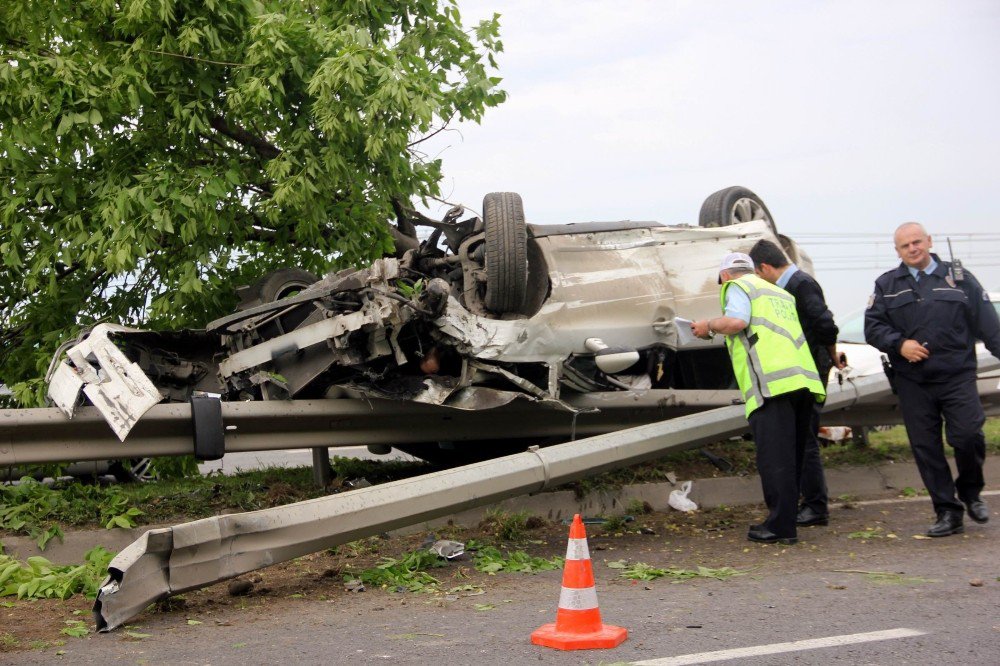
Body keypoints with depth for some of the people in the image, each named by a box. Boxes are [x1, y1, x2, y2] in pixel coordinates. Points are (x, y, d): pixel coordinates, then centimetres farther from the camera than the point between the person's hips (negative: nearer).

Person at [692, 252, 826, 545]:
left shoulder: (738, 286, 8)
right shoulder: (780, 293, 32)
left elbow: (736, 321, -10)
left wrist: (709, 326, 8)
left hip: (771, 382, -8)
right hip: (803, 378, 8)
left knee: (774, 458, -9)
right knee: (792, 458, 12)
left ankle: (781, 526, -10)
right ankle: (786, 521, 16)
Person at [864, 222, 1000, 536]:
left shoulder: (959, 278, 8)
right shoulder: (887, 285, 11)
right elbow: (872, 326, 6)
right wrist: (899, 344, -10)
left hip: (957, 376, -2)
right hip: (912, 382, 2)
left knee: (968, 434, -12)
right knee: (925, 448, 1)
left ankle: (971, 493, 16)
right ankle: (948, 513, 10)